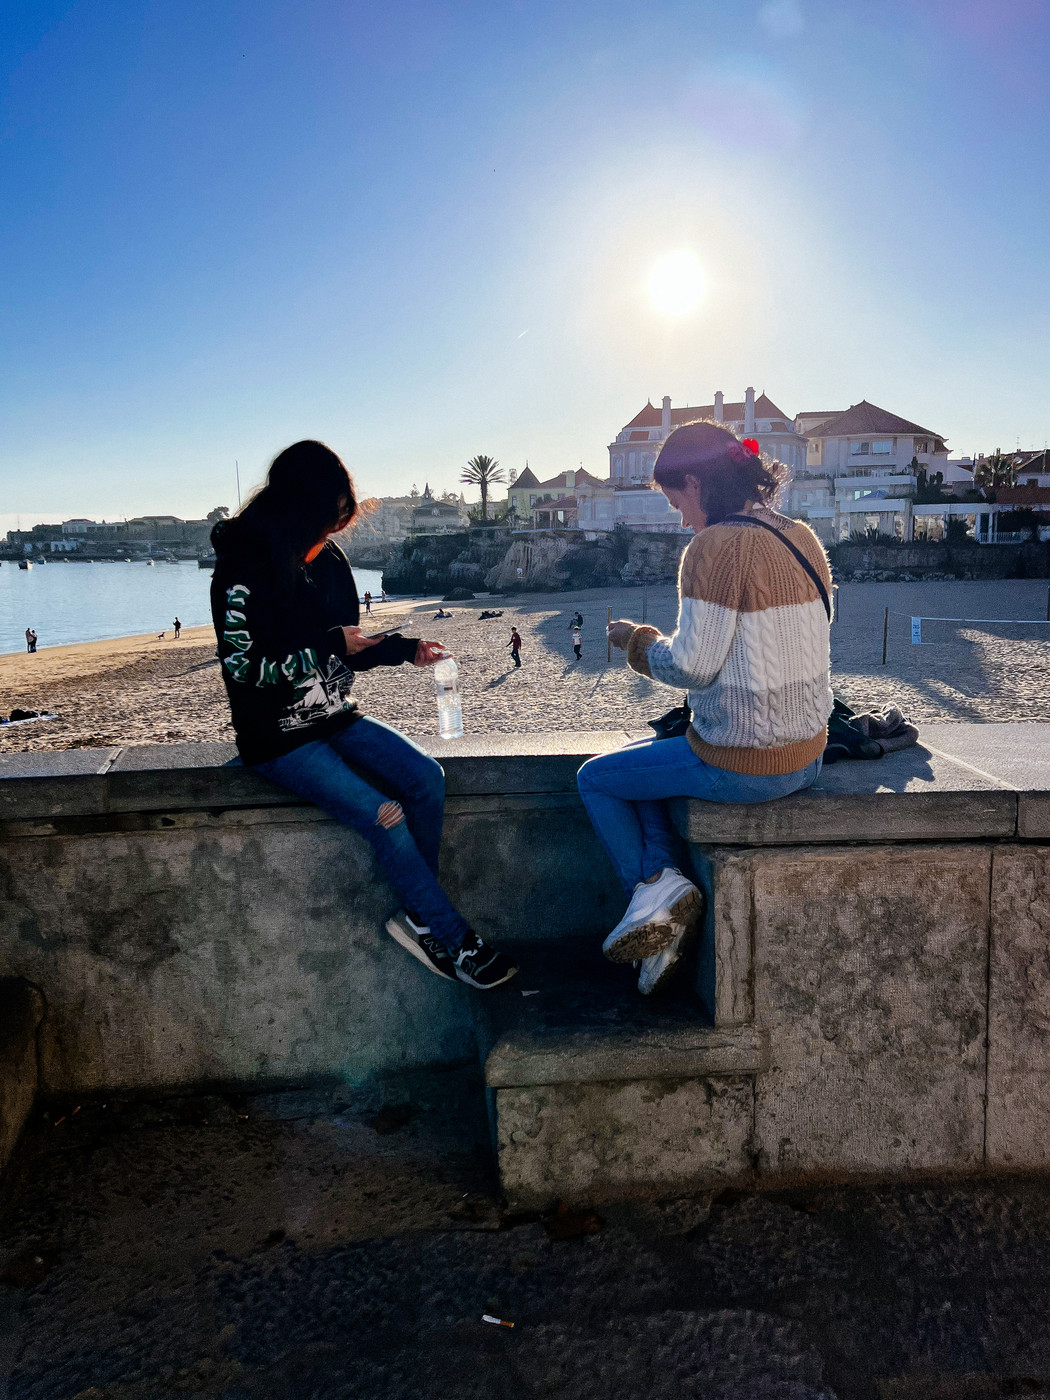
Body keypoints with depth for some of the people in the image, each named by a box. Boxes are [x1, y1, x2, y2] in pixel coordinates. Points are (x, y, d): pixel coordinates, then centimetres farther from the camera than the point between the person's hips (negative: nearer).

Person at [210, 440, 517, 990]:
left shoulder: (329, 560, 6)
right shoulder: (241, 572, -14)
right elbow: (244, 668, -19)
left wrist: (404, 648, 0)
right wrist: (330, 644, -18)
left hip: (337, 719, 7)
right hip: (280, 738, -6)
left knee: (426, 777, -15)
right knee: (383, 814, -21)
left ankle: (419, 917, -3)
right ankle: (453, 939, -6)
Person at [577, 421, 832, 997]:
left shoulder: (717, 546, -19)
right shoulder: (801, 537, 6)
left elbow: (691, 666, -19)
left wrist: (637, 639, -1)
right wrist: (663, 643, 17)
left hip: (744, 765, -8)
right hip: (805, 754, 8)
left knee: (596, 777, 14)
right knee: (644, 752, 27)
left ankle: (653, 886, 12)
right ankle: (665, 876, 15)